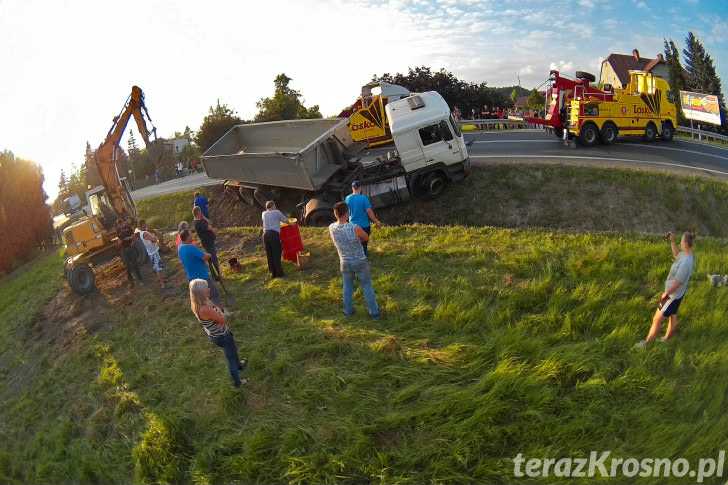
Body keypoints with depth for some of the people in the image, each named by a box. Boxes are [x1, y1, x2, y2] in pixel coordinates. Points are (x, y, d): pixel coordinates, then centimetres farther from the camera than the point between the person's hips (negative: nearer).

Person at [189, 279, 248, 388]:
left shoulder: (198, 304, -10)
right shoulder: (205, 309, -39)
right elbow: (223, 319, -26)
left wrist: (220, 322, -20)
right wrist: (217, 309, -11)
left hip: (215, 335, 9)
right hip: (222, 337, -9)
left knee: (234, 349, 35)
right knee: (231, 360, 17)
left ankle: (239, 365, 65)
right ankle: (237, 382, 41)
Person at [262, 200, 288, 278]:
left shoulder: (263, 214, 17)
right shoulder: (277, 212, 5)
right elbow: (285, 220, 18)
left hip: (265, 234, 5)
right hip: (274, 234, -5)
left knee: (269, 255, 9)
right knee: (277, 254, 1)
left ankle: (273, 273, 13)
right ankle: (279, 273, 3)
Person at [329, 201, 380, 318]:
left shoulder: (331, 228, -15)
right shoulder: (355, 228, -29)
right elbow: (366, 238, -8)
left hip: (345, 263, 3)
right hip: (360, 262, -3)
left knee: (347, 287, 25)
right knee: (367, 287, 16)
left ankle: (348, 311, 39)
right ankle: (374, 312, 30)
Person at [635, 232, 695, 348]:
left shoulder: (686, 263, -35)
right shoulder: (686, 254, -8)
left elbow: (677, 283, -28)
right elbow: (676, 255, 18)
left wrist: (665, 294, -15)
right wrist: (672, 241, 6)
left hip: (673, 295, -9)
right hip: (677, 294, 9)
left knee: (656, 320, 5)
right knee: (673, 317, 25)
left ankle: (646, 343, 19)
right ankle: (666, 340, 44)